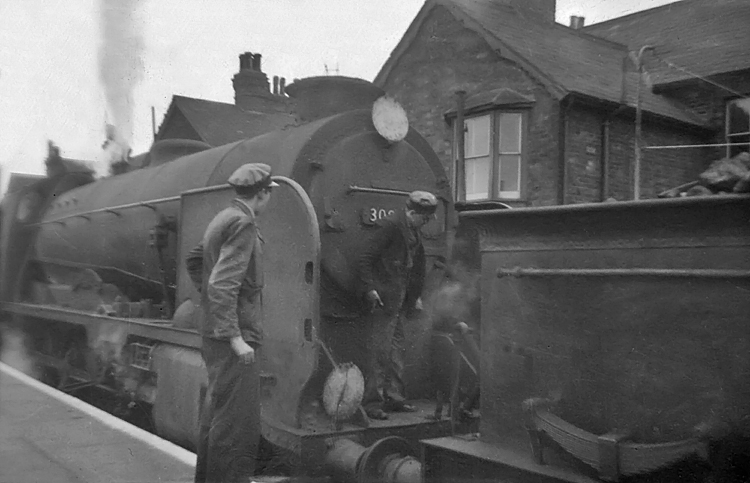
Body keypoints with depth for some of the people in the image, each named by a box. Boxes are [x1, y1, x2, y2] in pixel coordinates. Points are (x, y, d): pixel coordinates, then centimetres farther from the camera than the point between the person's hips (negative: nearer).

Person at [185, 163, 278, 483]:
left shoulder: (222, 219, 13)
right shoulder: (243, 223, -16)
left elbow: (194, 261, 27)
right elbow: (223, 284, -24)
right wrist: (235, 338, -25)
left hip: (214, 331, 10)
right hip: (231, 337, -10)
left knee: (217, 407, 21)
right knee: (238, 420, -5)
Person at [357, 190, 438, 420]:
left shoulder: (412, 231, 13)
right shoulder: (390, 225, -15)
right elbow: (365, 258, -17)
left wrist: (415, 296, 20)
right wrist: (369, 289, -23)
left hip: (399, 300, 10)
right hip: (383, 298, -9)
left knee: (395, 347, 14)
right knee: (379, 349, -7)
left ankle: (393, 398, 23)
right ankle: (372, 402, -1)